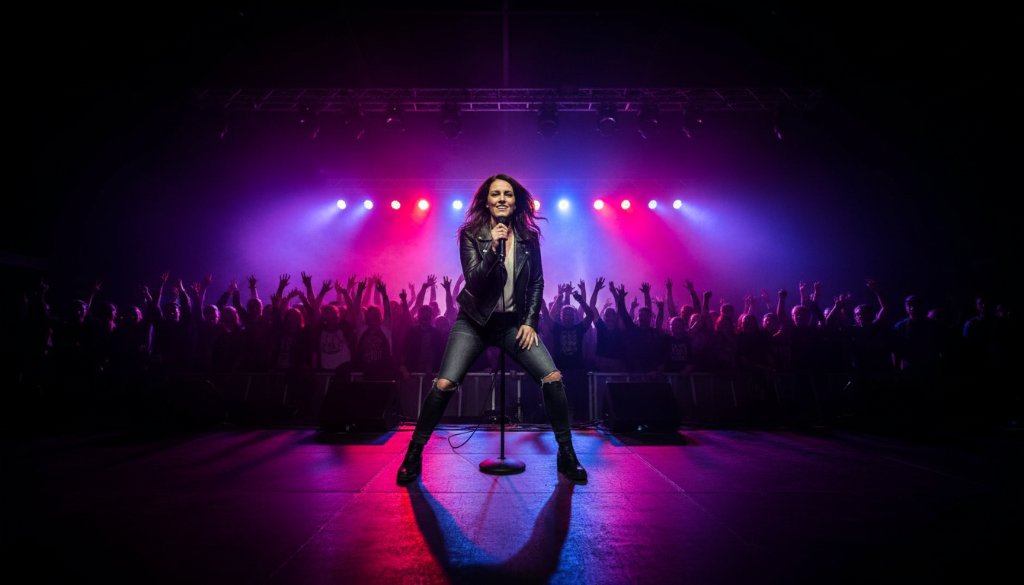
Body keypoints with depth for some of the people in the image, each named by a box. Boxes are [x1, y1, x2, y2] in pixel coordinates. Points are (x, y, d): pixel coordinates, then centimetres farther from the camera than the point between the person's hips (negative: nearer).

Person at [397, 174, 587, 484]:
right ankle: (414, 453, 6)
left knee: (553, 378, -13)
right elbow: (473, 282, -14)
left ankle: (566, 454, 5)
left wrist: (529, 322, -1)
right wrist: (492, 248, -26)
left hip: (515, 322, 2)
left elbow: (536, 283, 8)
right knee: (444, 384, -16)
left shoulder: (528, 237, 1)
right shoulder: (471, 235, -6)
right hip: (475, 321, -2)